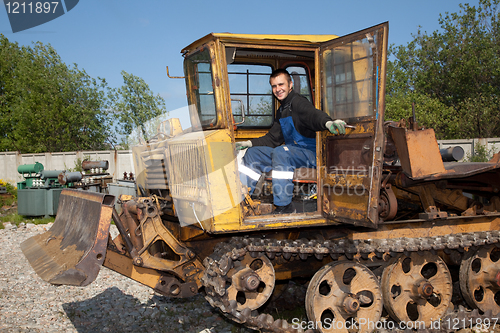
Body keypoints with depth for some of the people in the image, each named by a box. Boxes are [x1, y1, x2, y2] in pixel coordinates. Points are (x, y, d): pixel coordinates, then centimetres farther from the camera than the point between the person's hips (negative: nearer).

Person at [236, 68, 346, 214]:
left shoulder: (297, 101, -11)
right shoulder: (282, 111, 19)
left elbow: (312, 114, -33)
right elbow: (272, 138, 22)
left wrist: (328, 122, -56)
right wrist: (249, 143, 10)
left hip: (310, 153, -9)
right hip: (291, 151, 9)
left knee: (280, 152, -36)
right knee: (253, 153, 1)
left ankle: (285, 206, -29)